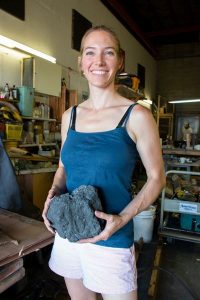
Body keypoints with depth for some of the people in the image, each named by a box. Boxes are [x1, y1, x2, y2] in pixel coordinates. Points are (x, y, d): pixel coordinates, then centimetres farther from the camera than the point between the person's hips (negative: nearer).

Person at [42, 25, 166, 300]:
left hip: (111, 239, -4)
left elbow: (156, 177, -6)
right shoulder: (70, 116, 2)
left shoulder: (136, 116, -11)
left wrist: (123, 218, -18)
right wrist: (54, 194, -6)